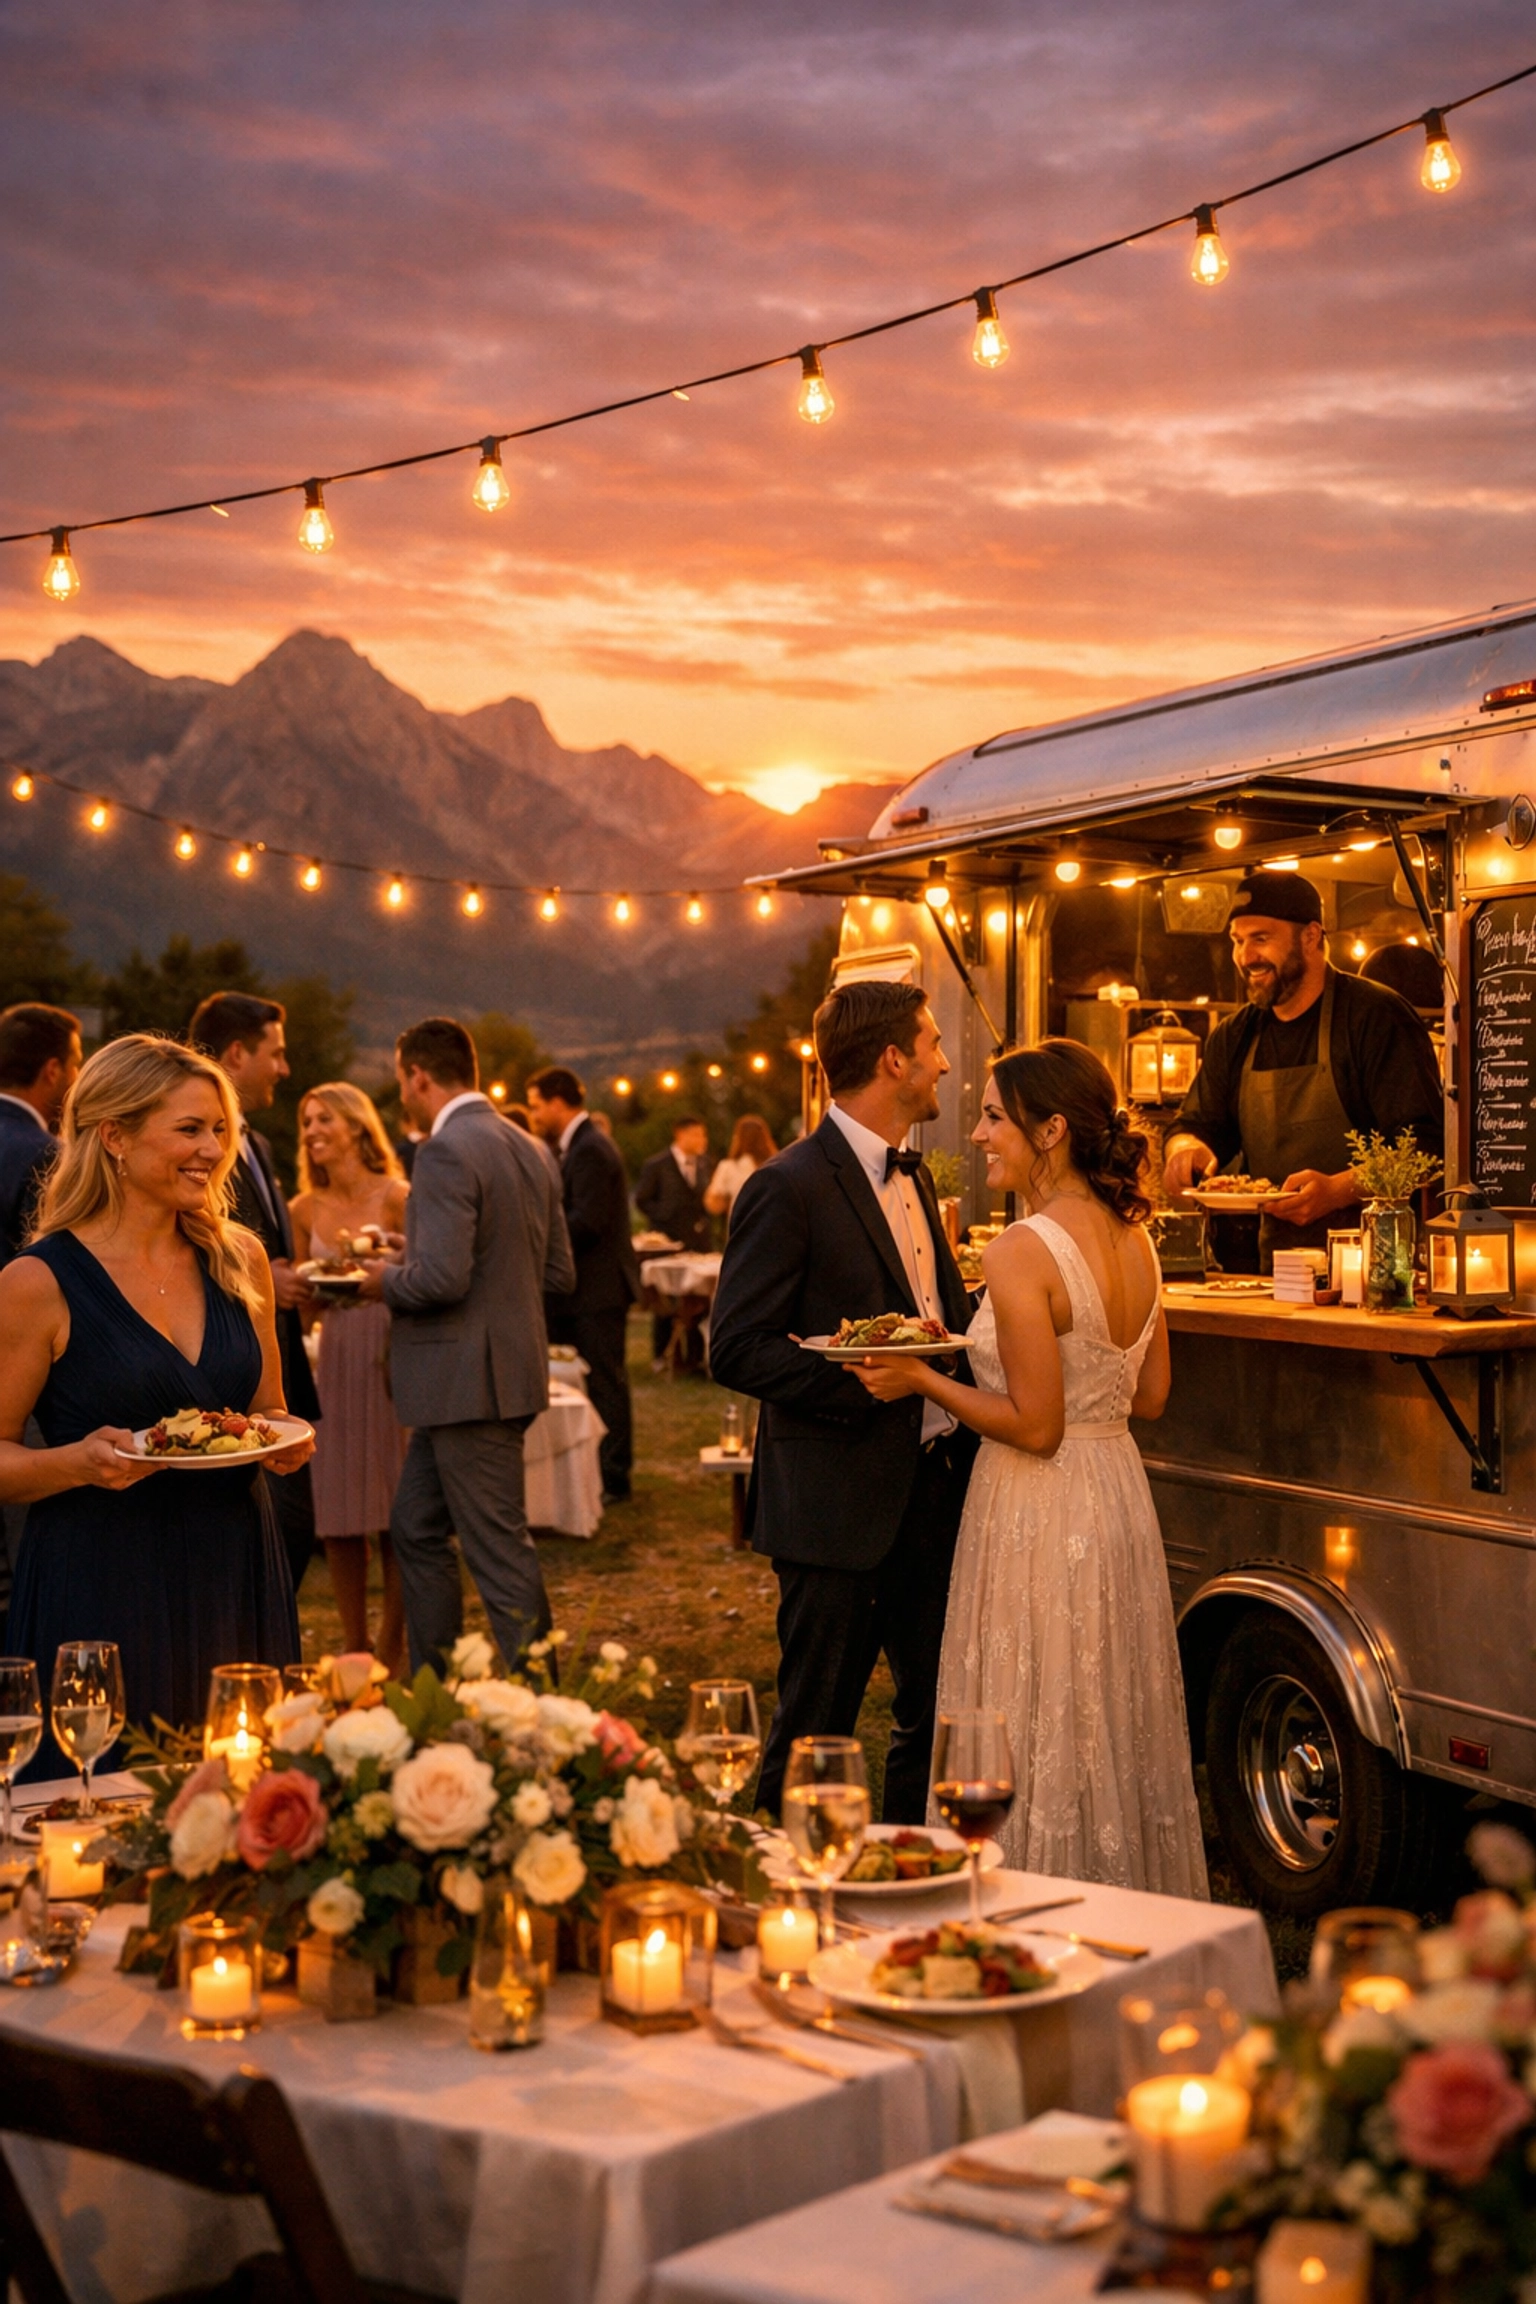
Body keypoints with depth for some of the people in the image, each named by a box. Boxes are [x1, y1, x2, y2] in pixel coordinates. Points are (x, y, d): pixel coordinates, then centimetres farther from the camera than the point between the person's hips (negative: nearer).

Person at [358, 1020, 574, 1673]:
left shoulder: (445, 1152, -17)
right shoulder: (523, 1148, 11)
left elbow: (441, 1277, -26)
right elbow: (559, 1271, 13)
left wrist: (386, 1282, -7)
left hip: (470, 1383, -10)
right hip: (505, 1369, 10)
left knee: (500, 1550, -2)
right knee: (416, 1530, 19)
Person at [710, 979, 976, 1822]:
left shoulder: (913, 1178, 15)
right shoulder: (790, 1189, -13)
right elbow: (737, 1349, -16)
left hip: (933, 1490, 8)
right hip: (842, 1500, -8)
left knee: (936, 1713, 14)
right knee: (815, 1726, 3)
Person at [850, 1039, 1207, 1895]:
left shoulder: (1022, 1253, -20)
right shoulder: (1133, 1240, 4)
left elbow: (1035, 1426, -20)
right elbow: (1150, 1396, 11)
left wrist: (922, 1380, -11)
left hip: (1041, 1517, -8)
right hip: (1121, 1502, 9)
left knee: (1039, 1745, 4)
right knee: (1118, 1732, 19)